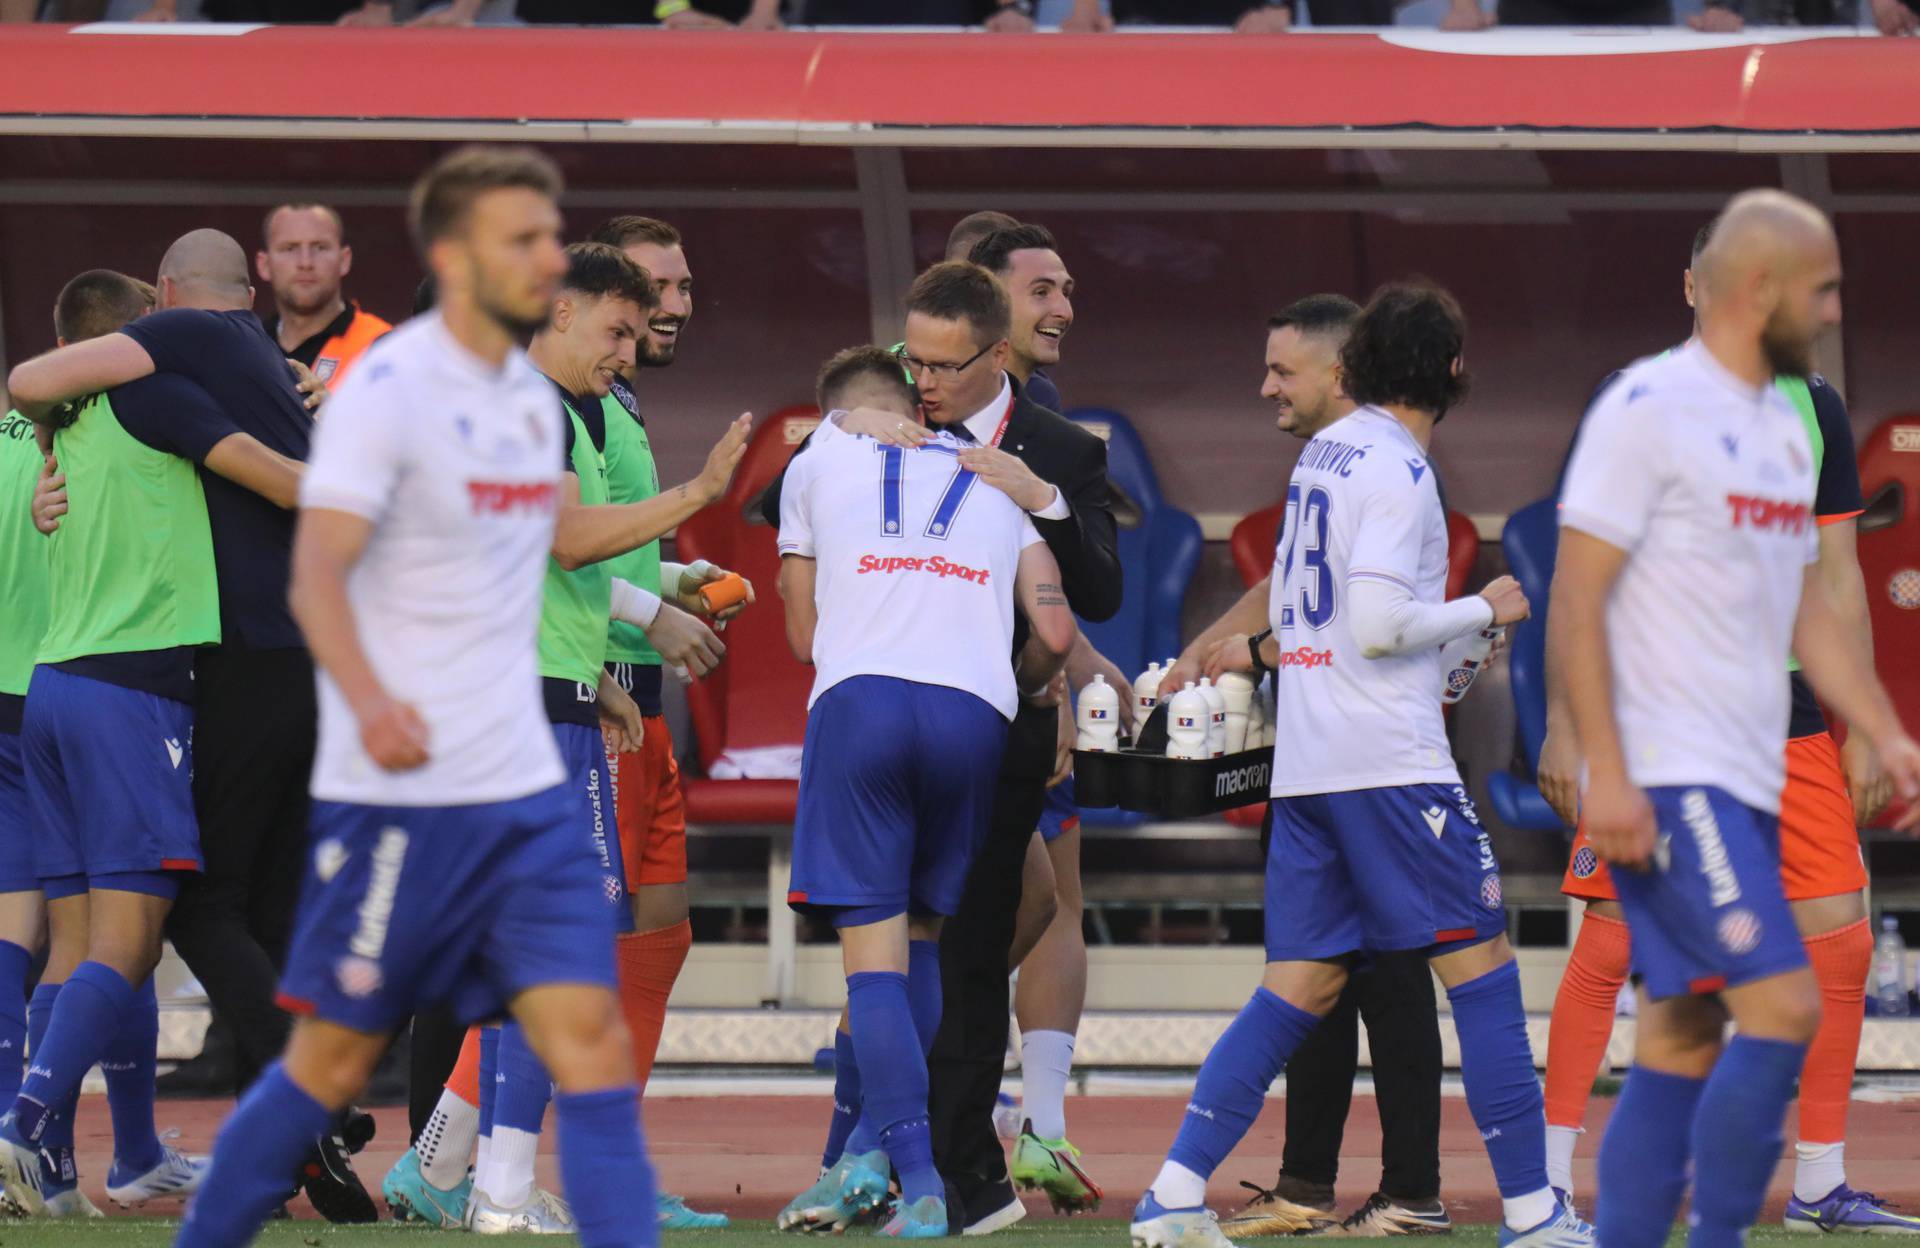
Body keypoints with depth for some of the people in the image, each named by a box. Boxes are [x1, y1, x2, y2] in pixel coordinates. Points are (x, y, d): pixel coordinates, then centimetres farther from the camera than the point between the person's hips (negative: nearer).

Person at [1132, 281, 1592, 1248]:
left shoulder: (1324, 451, 14)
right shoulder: (1395, 470, -11)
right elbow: (1380, 625, -16)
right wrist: (1483, 611, -4)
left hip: (1304, 763, 8)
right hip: (1388, 760, -8)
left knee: (1300, 987, 7)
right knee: (1481, 970, -3)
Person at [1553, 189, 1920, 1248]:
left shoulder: (1782, 427, 17)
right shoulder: (1650, 408, -10)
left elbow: (1807, 611, 24)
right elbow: (1576, 601, -14)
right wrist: (1605, 771, -20)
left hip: (1746, 782, 9)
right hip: (1668, 780, -9)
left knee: (1684, 1042, 7)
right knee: (1782, 1005, -17)